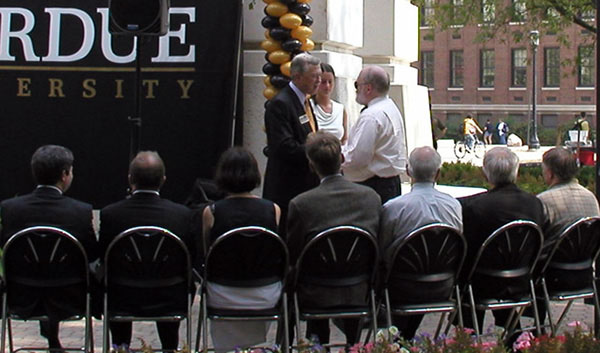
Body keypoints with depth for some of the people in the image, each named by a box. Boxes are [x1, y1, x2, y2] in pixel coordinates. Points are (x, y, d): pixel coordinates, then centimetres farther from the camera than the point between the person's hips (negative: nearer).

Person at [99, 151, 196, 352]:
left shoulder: (110, 214, -15)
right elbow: (193, 255, -3)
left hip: (124, 301, 0)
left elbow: (102, 258, -3)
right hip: (169, 302, 0)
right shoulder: (182, 214, -14)